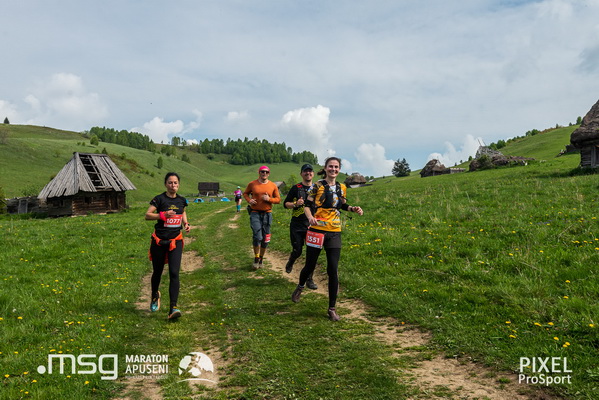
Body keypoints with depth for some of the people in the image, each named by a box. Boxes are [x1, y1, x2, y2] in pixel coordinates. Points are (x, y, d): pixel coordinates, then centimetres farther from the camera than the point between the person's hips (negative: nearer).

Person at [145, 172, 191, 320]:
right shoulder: (159, 199, -7)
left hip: (175, 241, 2)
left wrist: (186, 223, 5)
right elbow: (147, 215, -12)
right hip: (159, 241, -2)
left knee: (174, 273, -11)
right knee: (157, 271, 14)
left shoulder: (181, 200, 5)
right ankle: (155, 296, 44)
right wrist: (163, 215, -26)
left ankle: (173, 308, -13)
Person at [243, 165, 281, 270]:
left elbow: (278, 199, 8)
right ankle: (256, 258, 5)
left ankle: (261, 258, 26)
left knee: (265, 239, 8)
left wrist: (269, 199, -11)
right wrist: (249, 200, -4)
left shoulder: (273, 186, 3)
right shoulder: (252, 184, 2)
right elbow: (245, 193, 16)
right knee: (257, 236, -14)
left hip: (267, 214, 2)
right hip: (255, 213, -2)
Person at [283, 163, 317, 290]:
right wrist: (295, 204, -16)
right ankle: (290, 263, 36)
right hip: (297, 226, -2)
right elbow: (285, 204, 3)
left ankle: (309, 279, 10)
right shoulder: (295, 188, 0)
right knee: (297, 251, 0)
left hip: (312, 225, 2)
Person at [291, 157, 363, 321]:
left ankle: (332, 309, 8)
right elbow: (307, 205, -4)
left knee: (333, 270, -2)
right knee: (310, 266, 8)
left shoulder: (341, 188, 10)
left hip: (334, 233, 3)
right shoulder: (318, 186, -4)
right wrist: (310, 217, -24)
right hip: (317, 231, -3)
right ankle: (300, 287, 43)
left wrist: (353, 208, 4)